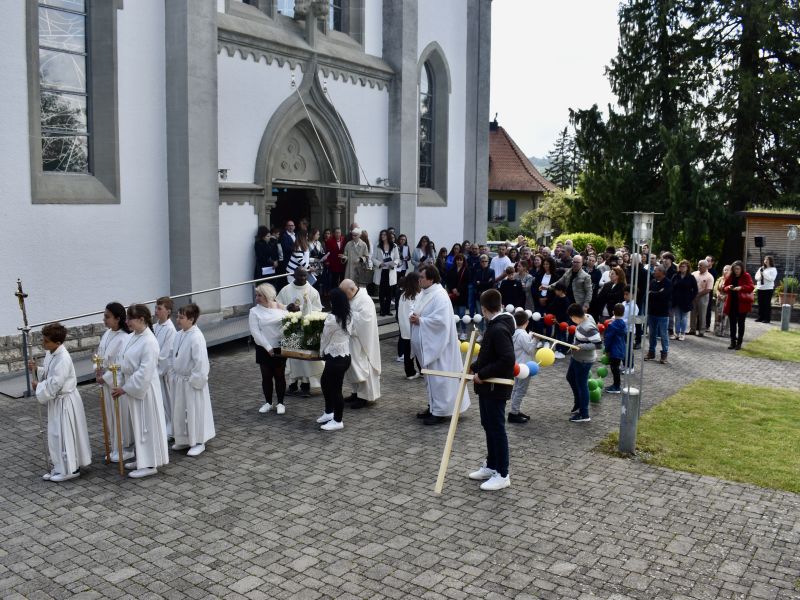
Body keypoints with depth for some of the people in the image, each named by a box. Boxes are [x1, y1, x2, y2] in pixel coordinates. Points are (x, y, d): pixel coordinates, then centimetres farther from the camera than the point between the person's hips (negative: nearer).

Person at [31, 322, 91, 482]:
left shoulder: (63, 359, -25)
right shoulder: (51, 353, 3)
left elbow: (54, 384, -26)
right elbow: (48, 374, 16)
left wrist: (38, 386, -12)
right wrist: (36, 369, -1)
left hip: (65, 401, -10)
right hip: (57, 400, 10)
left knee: (63, 435, -2)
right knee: (56, 434, 17)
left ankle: (69, 470, 9)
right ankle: (60, 467, 30)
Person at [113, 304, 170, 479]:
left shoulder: (149, 342, -23)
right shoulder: (132, 336, 4)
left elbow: (144, 373, -24)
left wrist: (125, 388, -19)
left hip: (145, 389, -9)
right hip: (134, 387, 9)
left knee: (147, 425, 1)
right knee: (138, 424, 18)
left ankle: (150, 465, 11)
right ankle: (143, 459, 32)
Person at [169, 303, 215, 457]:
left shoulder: (196, 337, -22)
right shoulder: (179, 335, 4)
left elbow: (200, 362, -22)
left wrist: (196, 380, -20)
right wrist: (172, 375, 13)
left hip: (192, 382, -9)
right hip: (179, 380, 9)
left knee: (195, 412, 3)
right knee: (179, 411, 17)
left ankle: (198, 442, 16)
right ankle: (183, 440, 32)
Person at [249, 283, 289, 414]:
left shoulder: (281, 308, -1)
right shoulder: (254, 311, -4)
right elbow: (255, 332, -10)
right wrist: (268, 347, -15)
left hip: (280, 348, 0)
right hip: (264, 349, 0)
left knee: (280, 375, 8)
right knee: (266, 376, 8)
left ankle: (280, 403, 20)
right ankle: (268, 402, 24)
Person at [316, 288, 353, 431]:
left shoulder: (332, 318, -20)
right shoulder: (348, 317, 4)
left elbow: (325, 337, -7)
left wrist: (322, 353, 11)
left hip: (336, 358, -9)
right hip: (345, 355, 9)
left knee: (335, 388, 3)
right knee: (325, 382, 23)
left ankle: (337, 421, 15)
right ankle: (329, 413, 34)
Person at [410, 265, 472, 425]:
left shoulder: (440, 296, -19)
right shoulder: (425, 293, 9)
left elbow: (440, 320, -26)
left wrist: (420, 321, -19)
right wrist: (415, 318, -3)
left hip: (437, 344, -9)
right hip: (428, 344, 9)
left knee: (438, 377, -2)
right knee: (430, 376, 17)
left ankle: (440, 411, 6)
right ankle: (433, 406, 28)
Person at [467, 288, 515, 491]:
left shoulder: (499, 329, -23)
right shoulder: (494, 326, 9)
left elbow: (508, 360, -30)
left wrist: (482, 374, -24)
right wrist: (473, 367, 9)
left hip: (496, 388, -10)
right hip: (487, 386, 10)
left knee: (497, 428, -1)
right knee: (488, 426, 18)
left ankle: (502, 475, 10)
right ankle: (491, 466, 32)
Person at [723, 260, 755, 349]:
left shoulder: (746, 276, -4)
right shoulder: (730, 276, 7)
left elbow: (751, 287, -16)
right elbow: (723, 287, 8)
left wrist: (741, 288, -31)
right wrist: (728, 287, -14)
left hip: (742, 304, -4)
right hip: (731, 303, 4)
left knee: (741, 324, 4)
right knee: (732, 323, 7)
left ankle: (739, 343, 11)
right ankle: (733, 342, 14)